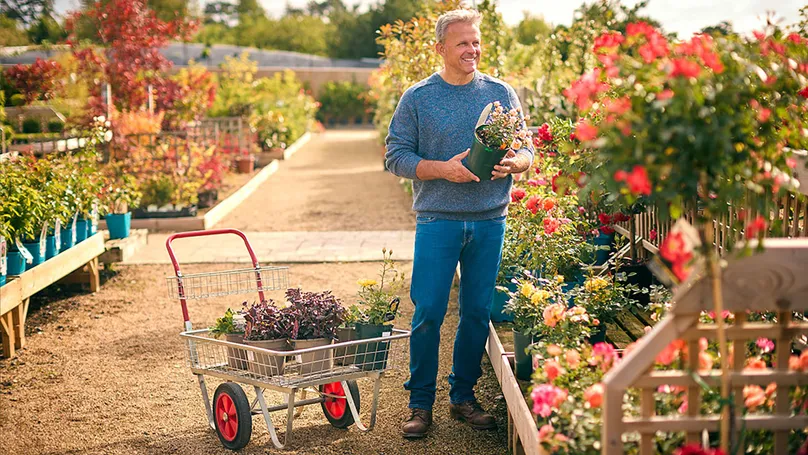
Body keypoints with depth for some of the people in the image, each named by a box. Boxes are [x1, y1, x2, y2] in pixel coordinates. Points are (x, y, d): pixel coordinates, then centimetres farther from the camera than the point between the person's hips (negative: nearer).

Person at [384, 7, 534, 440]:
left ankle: (463, 396, 22)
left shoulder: (501, 93, 9)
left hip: (490, 221, 2)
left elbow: (525, 149, 11)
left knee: (478, 313, 8)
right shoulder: (418, 97, 2)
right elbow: (396, 155, -2)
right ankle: (420, 403, 10)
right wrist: (443, 169, -15)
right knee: (428, 313, -3)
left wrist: (513, 163, -12)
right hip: (437, 220, -2)